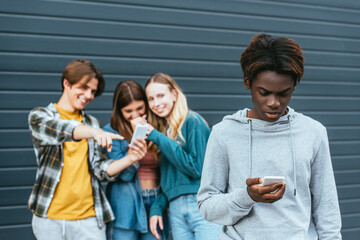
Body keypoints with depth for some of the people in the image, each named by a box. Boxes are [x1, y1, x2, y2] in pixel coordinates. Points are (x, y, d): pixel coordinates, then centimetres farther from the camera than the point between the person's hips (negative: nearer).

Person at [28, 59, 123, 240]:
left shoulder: (92, 123, 14)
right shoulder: (39, 116, 1)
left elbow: (100, 170, 8)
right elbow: (56, 130, -22)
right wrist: (93, 132, -40)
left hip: (89, 217, 3)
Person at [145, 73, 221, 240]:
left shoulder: (192, 121, -4)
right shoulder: (163, 128, 17)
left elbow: (196, 168, -12)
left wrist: (158, 138, -10)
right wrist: (157, 207, 6)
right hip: (176, 208, 6)